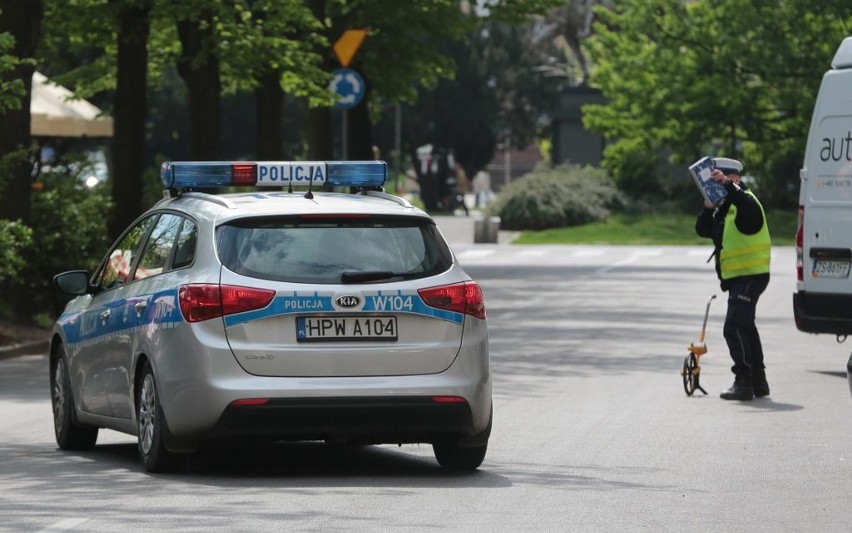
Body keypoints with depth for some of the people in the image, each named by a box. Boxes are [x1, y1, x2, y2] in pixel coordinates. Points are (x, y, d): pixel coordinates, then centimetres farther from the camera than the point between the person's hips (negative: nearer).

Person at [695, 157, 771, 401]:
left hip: (751, 275, -11)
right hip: (736, 278, 11)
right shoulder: (723, 208, 17)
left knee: (735, 327, -18)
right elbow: (703, 230, 10)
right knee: (745, 328, 18)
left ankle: (743, 381, -18)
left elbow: (750, 207, -36)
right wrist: (708, 207, -5)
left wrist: (727, 185, -40)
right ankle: (758, 382, 27)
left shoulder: (745, 201, -11)